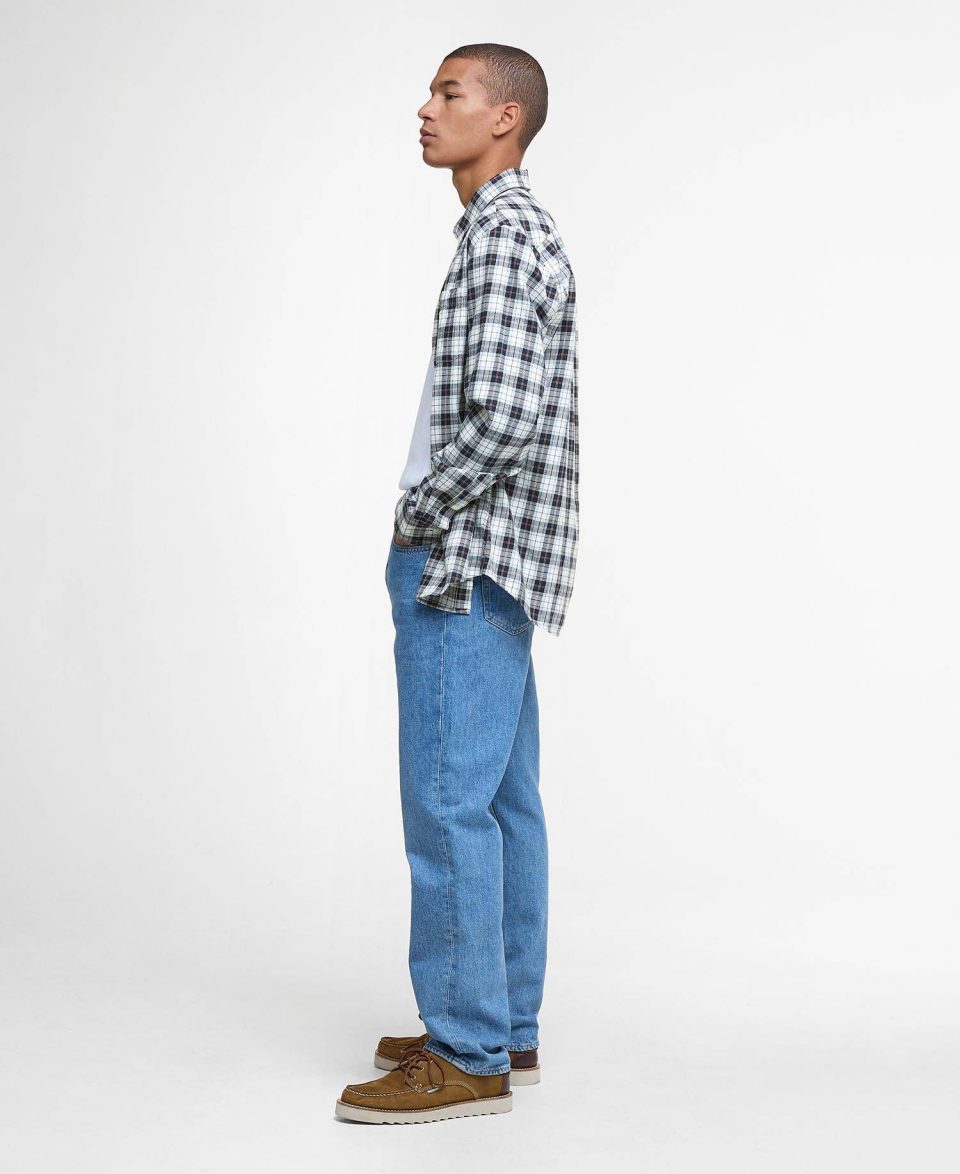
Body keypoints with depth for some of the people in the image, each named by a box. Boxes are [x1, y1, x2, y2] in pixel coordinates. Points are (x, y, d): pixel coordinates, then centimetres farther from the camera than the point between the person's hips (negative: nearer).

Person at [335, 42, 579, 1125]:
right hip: (489, 561, 10)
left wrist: (422, 517, -10)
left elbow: (504, 416, -23)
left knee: (449, 799, -8)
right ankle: (503, 1029, 19)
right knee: (501, 798, 11)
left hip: (461, 557, -10)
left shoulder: (499, 233, -13)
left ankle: (467, 1054, -1)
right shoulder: (520, 231, 19)